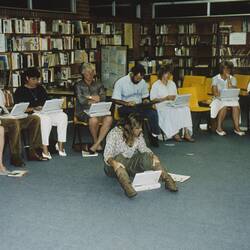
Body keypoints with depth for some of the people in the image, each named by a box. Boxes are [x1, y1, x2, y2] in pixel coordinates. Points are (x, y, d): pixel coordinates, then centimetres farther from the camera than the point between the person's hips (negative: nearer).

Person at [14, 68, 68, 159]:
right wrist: (33, 108, -19)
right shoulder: (20, 91, 6)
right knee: (45, 118, -39)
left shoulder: (40, 88, 24)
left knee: (63, 116, -21)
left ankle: (60, 145, -18)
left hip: (46, 111, 6)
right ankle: (45, 150, -39)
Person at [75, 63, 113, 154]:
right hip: (83, 111, -3)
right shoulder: (79, 85, 6)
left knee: (109, 118, -30)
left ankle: (95, 145, -27)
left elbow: (103, 97, 2)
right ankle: (97, 144, -12)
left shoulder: (99, 84, 16)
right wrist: (95, 99, -2)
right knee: (93, 120, -37)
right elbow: (81, 100, -9)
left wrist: (89, 97, -5)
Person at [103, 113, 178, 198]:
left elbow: (144, 148, 6)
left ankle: (167, 180, -29)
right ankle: (127, 187, -59)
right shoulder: (114, 134, -19)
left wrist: (153, 156, -16)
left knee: (147, 157, -21)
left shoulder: (138, 135, -2)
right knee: (119, 157, -38)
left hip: (130, 165, 5)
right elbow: (107, 155, -27)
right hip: (114, 168, -5)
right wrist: (113, 162, -49)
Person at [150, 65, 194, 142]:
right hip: (162, 106, -5)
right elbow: (152, 99, -6)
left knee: (185, 108, -24)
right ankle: (174, 133, -29)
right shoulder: (156, 85, 3)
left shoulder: (172, 84, 22)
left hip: (173, 105, 5)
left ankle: (186, 133, -31)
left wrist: (175, 98, -1)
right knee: (171, 111, -37)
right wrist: (165, 98, -14)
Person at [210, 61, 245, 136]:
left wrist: (228, 79, -9)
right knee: (224, 106, -35)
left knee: (236, 105, -31)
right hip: (219, 99, -2)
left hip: (230, 99, 3)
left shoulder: (233, 79, 8)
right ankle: (219, 127, -27)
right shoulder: (215, 78, 1)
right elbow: (215, 93, -9)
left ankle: (236, 127, -31)